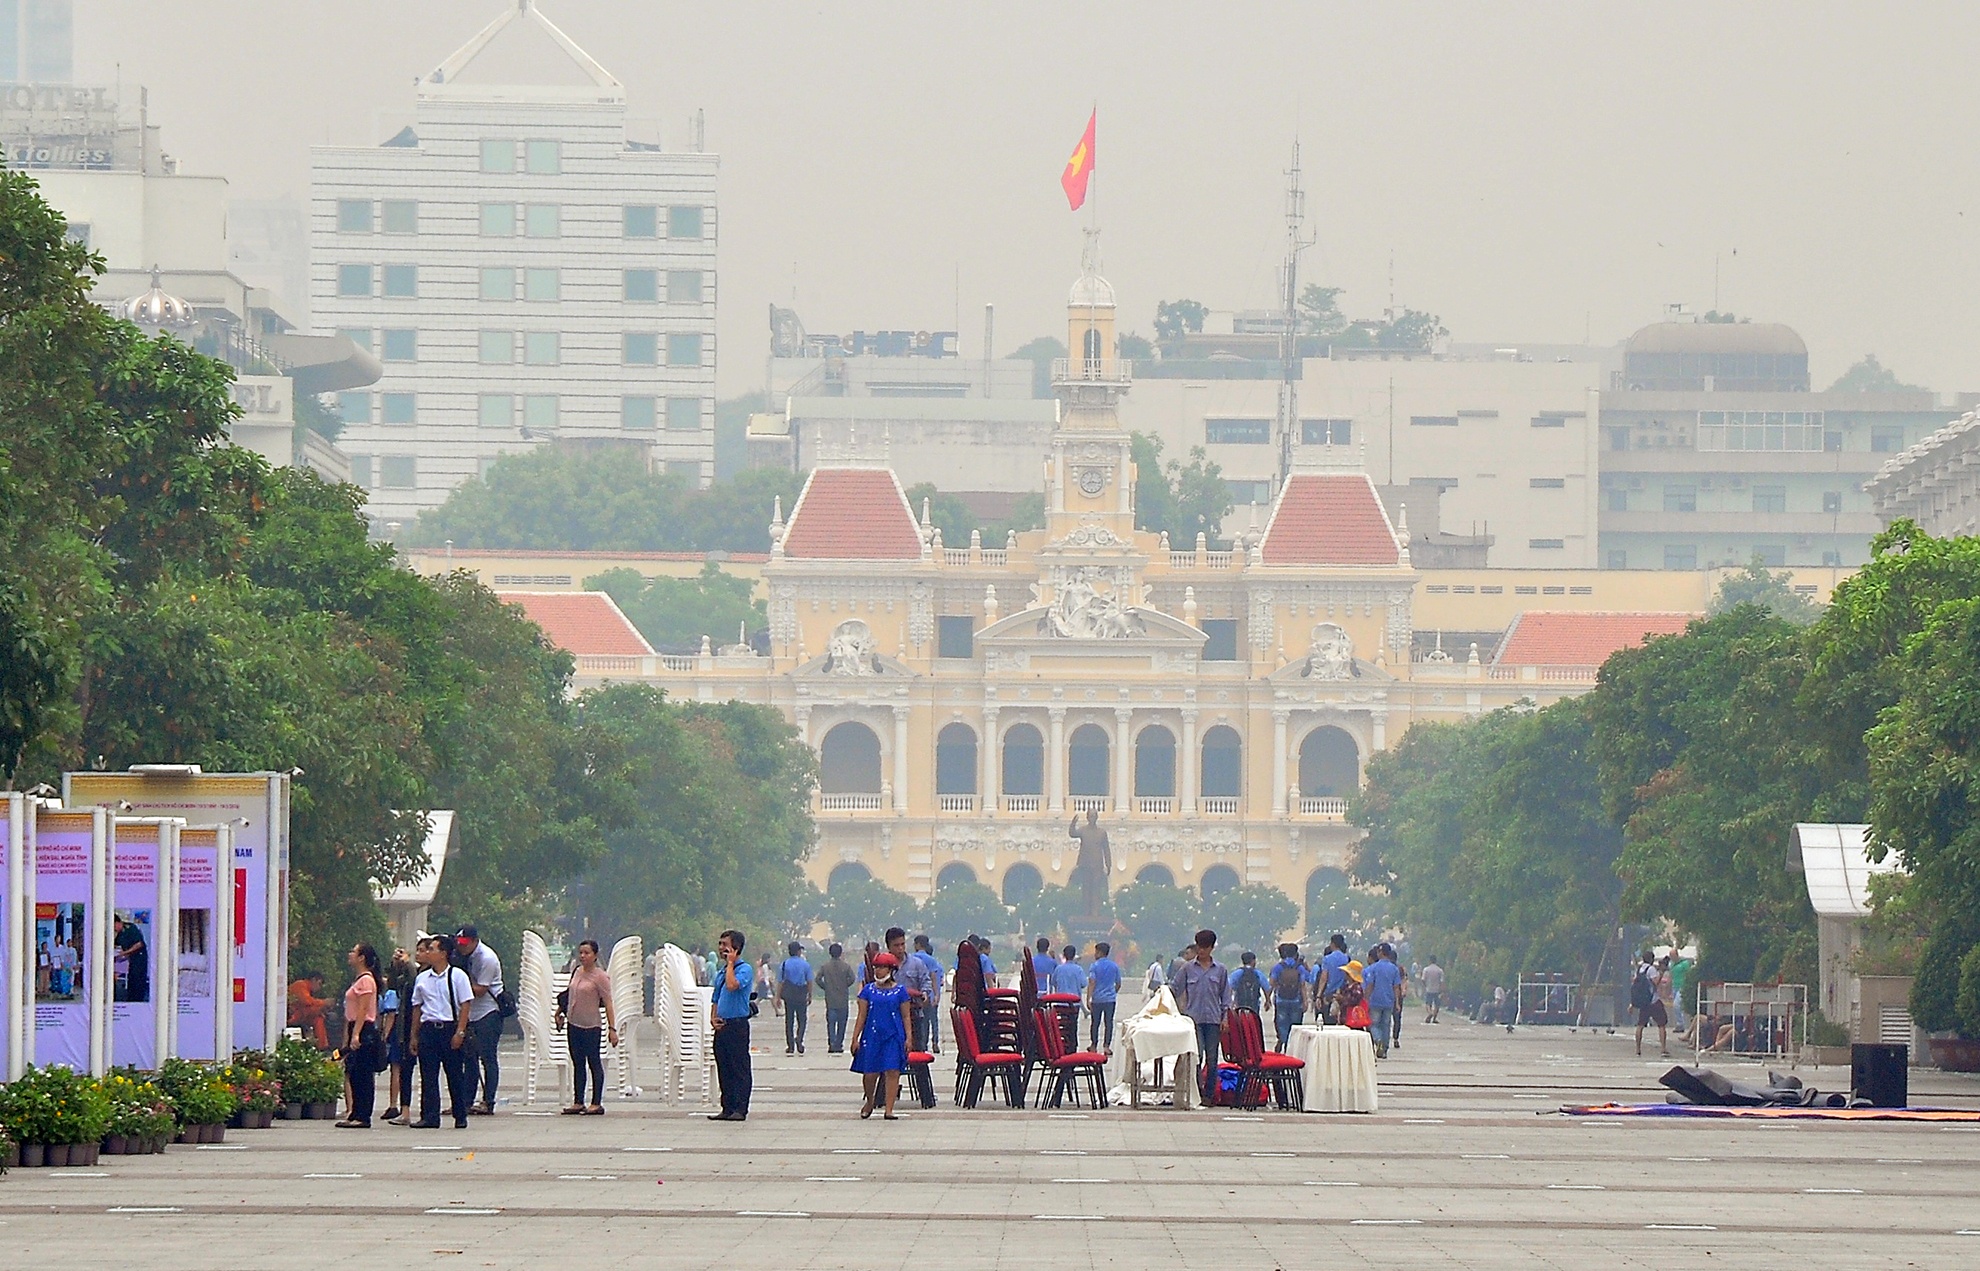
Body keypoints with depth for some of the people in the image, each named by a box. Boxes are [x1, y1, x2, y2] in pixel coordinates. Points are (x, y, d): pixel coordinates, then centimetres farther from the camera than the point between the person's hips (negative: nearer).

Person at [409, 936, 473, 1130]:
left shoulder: (458, 976, -2)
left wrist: (460, 1032, -11)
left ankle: (460, 1117, 11)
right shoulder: (422, 979, 10)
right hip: (428, 1028, 4)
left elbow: (465, 1005, -4)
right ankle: (429, 1117, -1)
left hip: (450, 1027, -4)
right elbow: (417, 1008, 14)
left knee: (455, 1075, 3)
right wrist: (414, 1036, 11)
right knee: (428, 1075, -2)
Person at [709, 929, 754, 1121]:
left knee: (739, 1068, -6)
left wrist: (730, 963, -13)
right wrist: (713, 1018, 5)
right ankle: (727, 1108, 13)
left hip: (738, 1024, -8)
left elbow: (732, 985, -27)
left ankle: (740, 1109, -6)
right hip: (722, 1026, 8)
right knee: (723, 1069, 9)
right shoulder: (722, 972, 18)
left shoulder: (744, 969, -7)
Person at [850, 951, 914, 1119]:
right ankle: (870, 1102, 29)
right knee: (870, 1073, 1)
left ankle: (889, 1110, -5)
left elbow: (906, 1017, 7)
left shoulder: (900, 991, 5)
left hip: (894, 1036, -1)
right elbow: (862, 1016, 8)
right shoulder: (868, 990, 7)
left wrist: (908, 1038, 1)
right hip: (872, 1035, 1)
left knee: (892, 1072, -9)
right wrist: (855, 1038, 2)